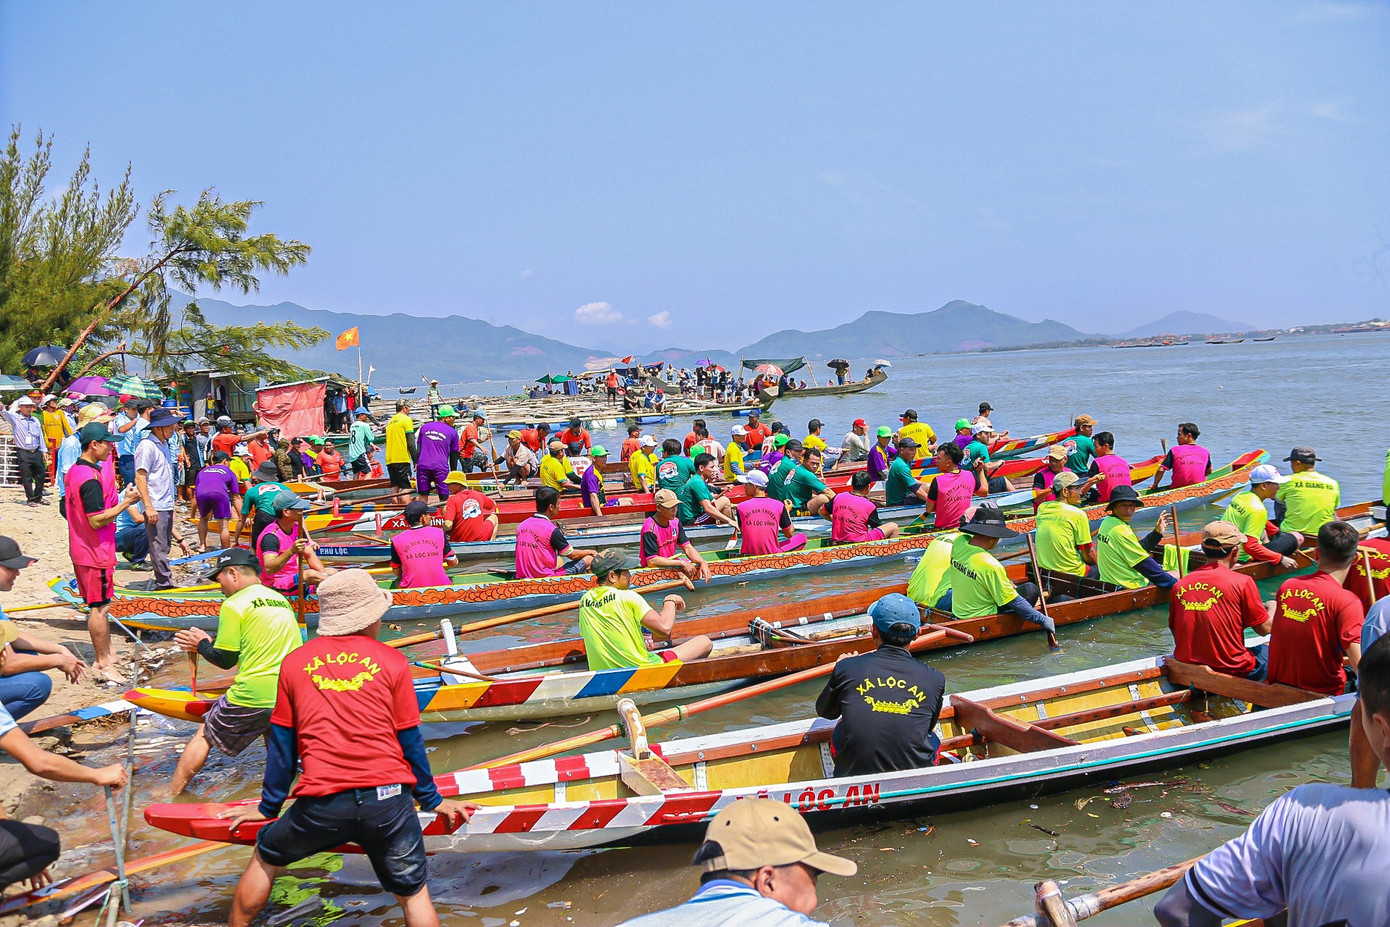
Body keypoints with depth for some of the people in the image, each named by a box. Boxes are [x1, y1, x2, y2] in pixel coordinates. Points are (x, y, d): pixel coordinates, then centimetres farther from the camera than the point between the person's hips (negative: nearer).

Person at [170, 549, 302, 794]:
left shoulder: (234, 605, -5)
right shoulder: (282, 600, 16)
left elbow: (225, 660, -2)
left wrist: (202, 644, 17)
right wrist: (210, 642, 25)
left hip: (254, 697, -5)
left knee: (205, 735, 17)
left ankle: (171, 794, 25)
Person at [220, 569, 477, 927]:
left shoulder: (294, 662, 8)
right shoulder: (391, 661, 3)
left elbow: (281, 744, 14)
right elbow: (410, 741, 7)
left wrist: (268, 807, 26)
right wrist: (431, 800, 20)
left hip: (321, 804, 1)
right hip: (387, 800, -1)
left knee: (266, 858, 27)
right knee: (413, 893, 14)